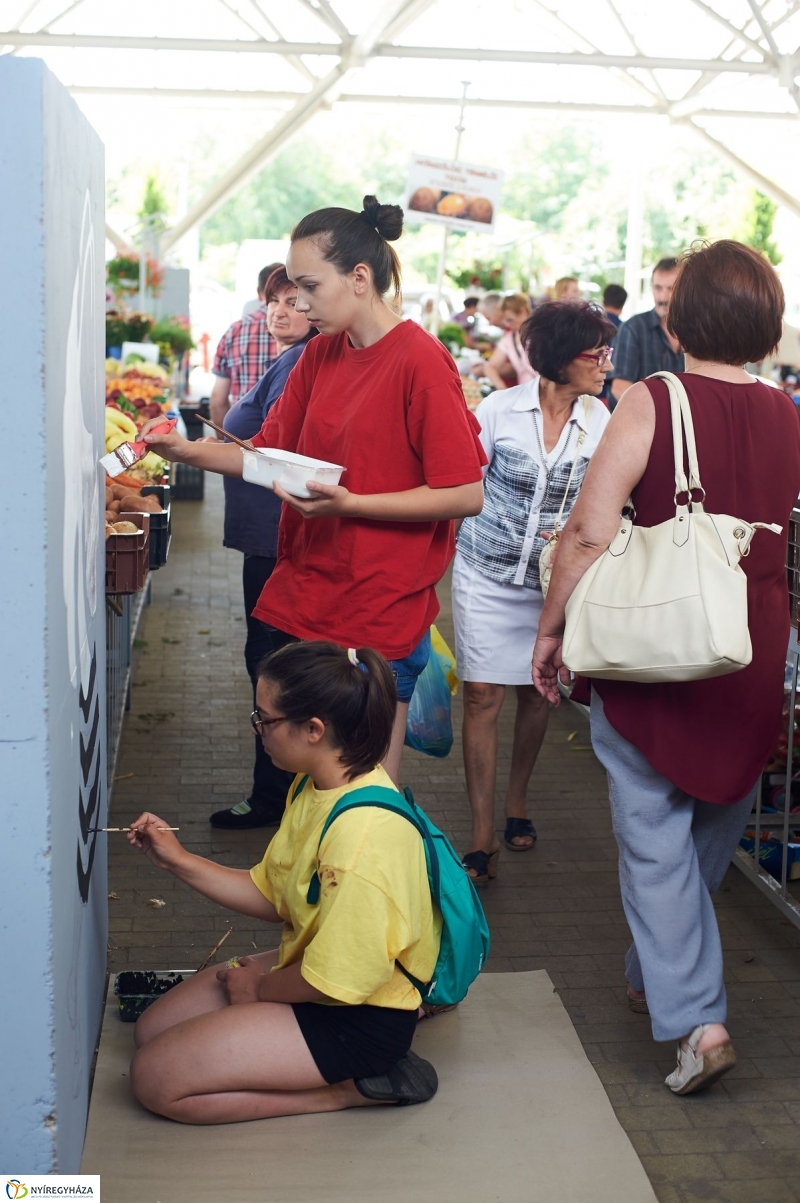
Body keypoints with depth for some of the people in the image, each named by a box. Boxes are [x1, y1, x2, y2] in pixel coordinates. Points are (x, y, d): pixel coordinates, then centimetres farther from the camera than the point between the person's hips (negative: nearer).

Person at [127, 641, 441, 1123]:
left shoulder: (364, 831, -32)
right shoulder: (316, 786, -1)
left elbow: (336, 980, -26)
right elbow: (272, 897, 7)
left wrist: (260, 988, -7)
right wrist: (177, 860, 2)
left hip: (362, 1016, -10)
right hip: (308, 967, 10)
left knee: (157, 1079, -10)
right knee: (153, 1029, 15)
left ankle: (352, 1087, -3)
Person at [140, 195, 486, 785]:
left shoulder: (421, 360, -14)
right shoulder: (320, 354, 9)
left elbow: (466, 494, -16)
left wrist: (349, 503, -23)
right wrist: (188, 450, -3)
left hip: (378, 615, -7)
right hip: (300, 603, 7)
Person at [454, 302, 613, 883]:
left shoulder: (599, 422, -4)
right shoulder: (500, 409, -10)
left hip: (553, 579, 3)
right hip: (487, 573, -2)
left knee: (538, 692, 13)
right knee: (483, 695, -5)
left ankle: (517, 801, 37)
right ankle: (483, 839, 1)